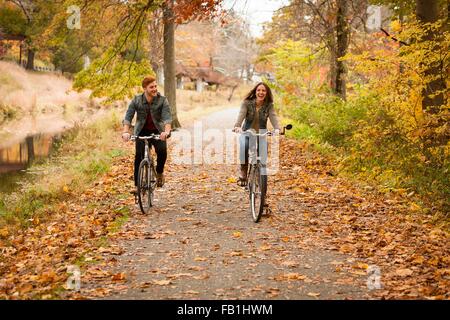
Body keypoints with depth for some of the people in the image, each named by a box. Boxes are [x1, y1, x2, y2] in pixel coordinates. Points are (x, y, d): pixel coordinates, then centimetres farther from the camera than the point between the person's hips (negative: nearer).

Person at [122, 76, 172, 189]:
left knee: (162, 150, -26)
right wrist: (126, 131, -35)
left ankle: (159, 172, 3)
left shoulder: (162, 100, -13)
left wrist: (167, 131, -44)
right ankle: (137, 185, -4)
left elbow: (167, 117, -24)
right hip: (142, 132, 1)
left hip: (158, 131, -1)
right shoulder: (136, 100, -10)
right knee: (139, 156, -13)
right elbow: (128, 117, -17)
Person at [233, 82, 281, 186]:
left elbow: (273, 116, -21)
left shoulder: (269, 105, -5)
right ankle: (243, 173, -18)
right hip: (247, 133, -2)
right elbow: (241, 114, -24)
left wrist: (277, 128, -42)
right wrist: (237, 126, -46)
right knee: (244, 146, -33)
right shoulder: (247, 103, -8)